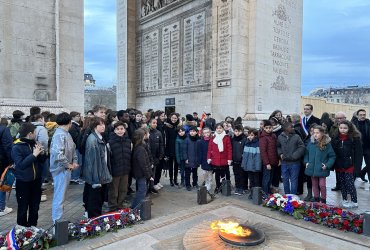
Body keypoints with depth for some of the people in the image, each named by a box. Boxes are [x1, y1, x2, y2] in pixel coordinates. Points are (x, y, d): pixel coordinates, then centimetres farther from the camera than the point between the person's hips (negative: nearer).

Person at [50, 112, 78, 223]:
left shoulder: (67, 134, 9)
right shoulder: (60, 135, -20)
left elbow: (73, 148, 18)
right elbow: (58, 153, -31)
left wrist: (74, 161, 4)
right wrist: (68, 165, -18)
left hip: (66, 170, 10)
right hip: (61, 170, -10)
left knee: (61, 196, 21)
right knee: (59, 197, 0)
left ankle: (58, 219, 35)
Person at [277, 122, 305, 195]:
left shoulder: (296, 137, -7)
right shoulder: (280, 137, 1)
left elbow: (301, 147, -10)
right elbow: (278, 147, 16)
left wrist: (293, 156, -13)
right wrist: (280, 154, 0)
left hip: (294, 162, -3)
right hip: (284, 162, 3)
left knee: (294, 180, 5)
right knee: (285, 180, 14)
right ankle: (286, 195, 29)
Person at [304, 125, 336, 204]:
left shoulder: (327, 144, -11)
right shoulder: (311, 143, 0)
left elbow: (332, 156, -5)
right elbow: (306, 154, 13)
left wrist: (327, 165, -13)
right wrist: (306, 162, 2)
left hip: (322, 169, -4)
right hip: (312, 168, 4)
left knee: (322, 185, 2)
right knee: (314, 184, 15)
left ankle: (323, 200, 22)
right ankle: (316, 198, 31)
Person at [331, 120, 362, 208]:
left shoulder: (355, 138, -8)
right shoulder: (335, 138, 3)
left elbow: (358, 154, -9)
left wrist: (357, 166, -14)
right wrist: (333, 165, 3)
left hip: (349, 166, -4)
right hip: (339, 166, 4)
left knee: (350, 183, -2)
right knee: (342, 183, 13)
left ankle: (354, 202, 13)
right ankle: (345, 200, 27)